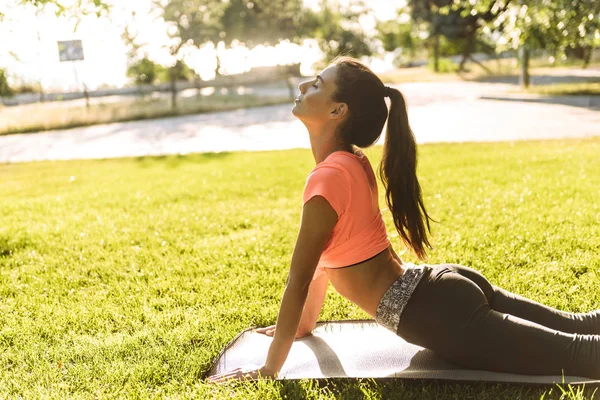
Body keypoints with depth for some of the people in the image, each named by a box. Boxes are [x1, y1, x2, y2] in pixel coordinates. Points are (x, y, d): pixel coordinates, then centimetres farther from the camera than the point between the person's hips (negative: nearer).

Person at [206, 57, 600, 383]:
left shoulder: (331, 175, -19)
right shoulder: (352, 162, 9)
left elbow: (299, 279, -16)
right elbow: (327, 254, 18)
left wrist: (270, 367, -8)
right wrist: (305, 323, 25)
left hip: (440, 314, -9)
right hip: (446, 287, 9)